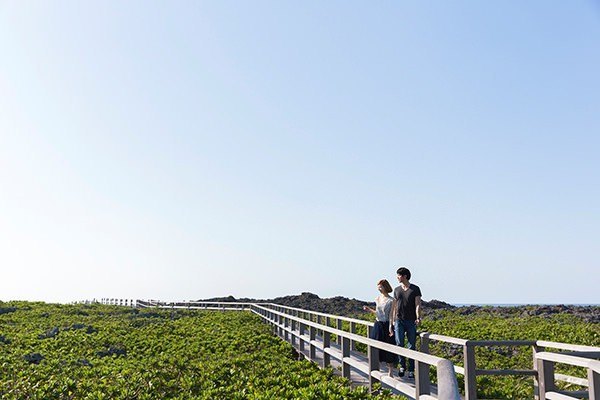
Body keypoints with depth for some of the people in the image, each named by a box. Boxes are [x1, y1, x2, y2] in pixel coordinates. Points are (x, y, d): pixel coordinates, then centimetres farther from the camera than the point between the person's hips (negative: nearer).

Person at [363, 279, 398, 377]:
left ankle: (390, 372, 9)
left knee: (388, 349, -1)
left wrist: (390, 328, -17)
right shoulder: (378, 298, 8)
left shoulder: (391, 300, -10)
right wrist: (369, 309, 6)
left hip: (386, 325, -6)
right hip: (378, 325, 6)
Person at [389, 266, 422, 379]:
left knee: (412, 346, 2)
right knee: (399, 344, -10)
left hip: (411, 321, -2)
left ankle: (411, 370, 11)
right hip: (399, 320, 3)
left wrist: (418, 317, -23)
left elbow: (418, 305, -6)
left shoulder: (415, 289, 2)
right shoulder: (397, 290, 13)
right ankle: (402, 366, 5)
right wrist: (391, 322, 12)